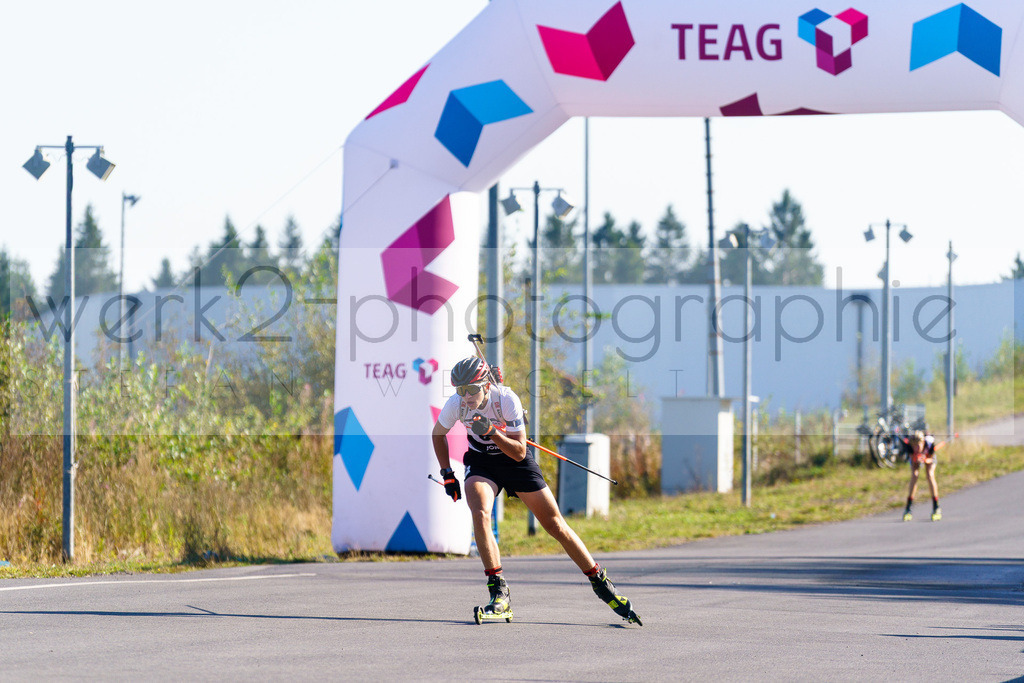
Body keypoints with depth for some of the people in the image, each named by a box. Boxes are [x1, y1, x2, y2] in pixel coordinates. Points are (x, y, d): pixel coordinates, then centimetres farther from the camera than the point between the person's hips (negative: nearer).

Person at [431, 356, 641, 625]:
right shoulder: (456, 404, -19)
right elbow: (437, 434, 2)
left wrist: (492, 432, -40)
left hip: (515, 461, -1)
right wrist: (447, 475, -1)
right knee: (480, 514, -28)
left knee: (555, 525, -1)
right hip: (481, 462, 2)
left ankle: (601, 582, 15)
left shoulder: (507, 400, -27)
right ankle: (499, 595, -24)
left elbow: (520, 452, -26)